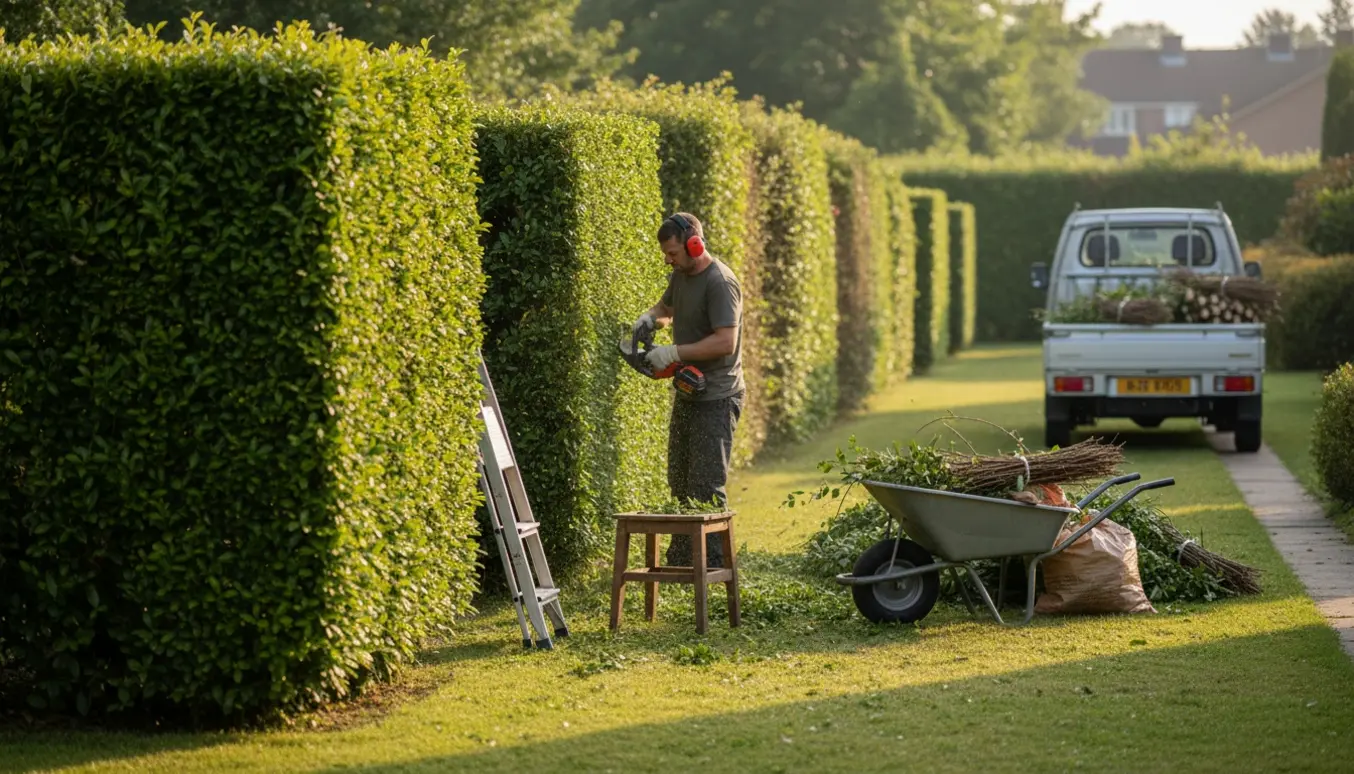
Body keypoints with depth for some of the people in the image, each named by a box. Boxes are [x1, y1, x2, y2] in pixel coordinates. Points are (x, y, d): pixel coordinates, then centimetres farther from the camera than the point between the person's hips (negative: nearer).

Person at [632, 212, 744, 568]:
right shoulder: (680, 274, 9)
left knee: (706, 486, -11)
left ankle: (712, 565, -8)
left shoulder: (720, 282, -19)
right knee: (680, 483, 14)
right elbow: (667, 306, 29)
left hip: (716, 399, -10)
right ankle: (680, 560, 22)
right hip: (687, 394, 10)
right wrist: (650, 317, 5)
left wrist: (674, 352, -24)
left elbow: (725, 341, -27)